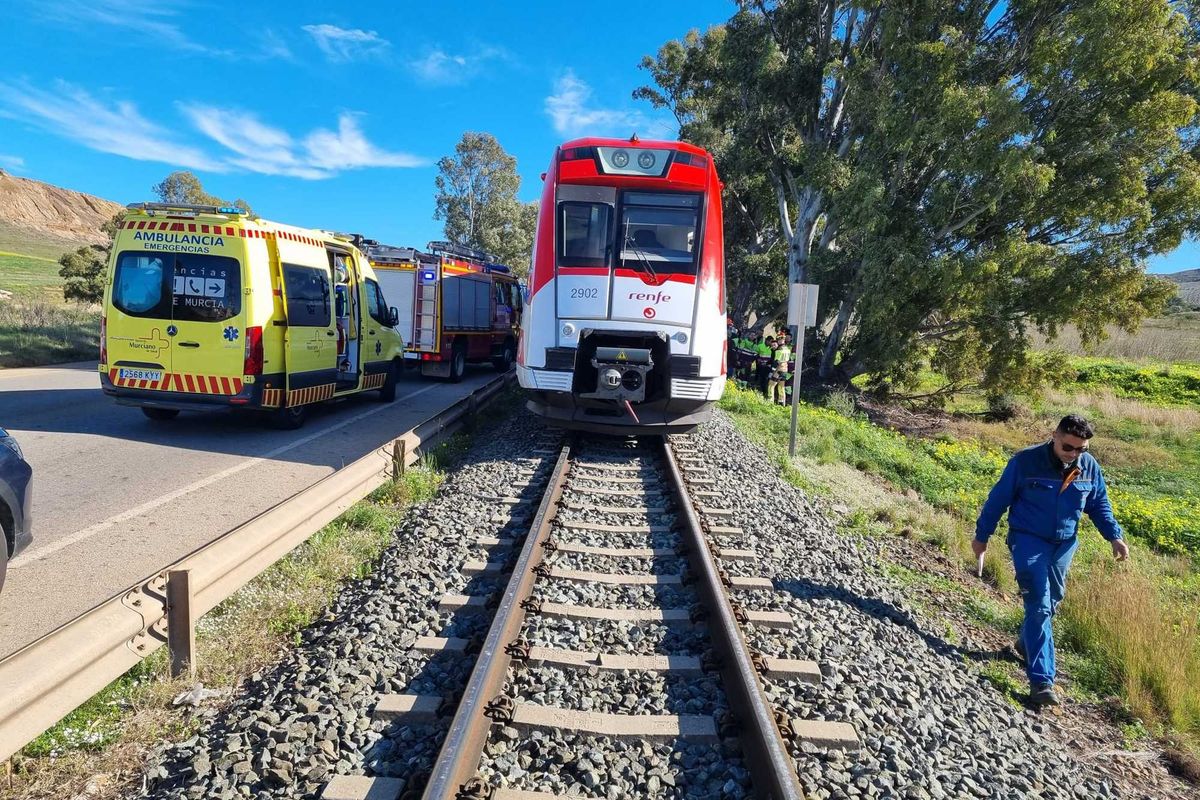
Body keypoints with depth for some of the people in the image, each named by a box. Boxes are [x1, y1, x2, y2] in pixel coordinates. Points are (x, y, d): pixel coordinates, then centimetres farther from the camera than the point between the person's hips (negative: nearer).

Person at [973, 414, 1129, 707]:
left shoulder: (1090, 467, -4)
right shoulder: (1025, 461, -17)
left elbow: (1100, 504, 12)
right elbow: (998, 499, -9)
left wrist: (1115, 536, -1)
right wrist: (981, 535, -3)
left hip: (1064, 544, 5)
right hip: (1029, 540, -5)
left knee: (1051, 602, 17)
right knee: (1039, 606, -11)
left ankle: (1027, 643, 44)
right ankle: (1041, 681, -10)